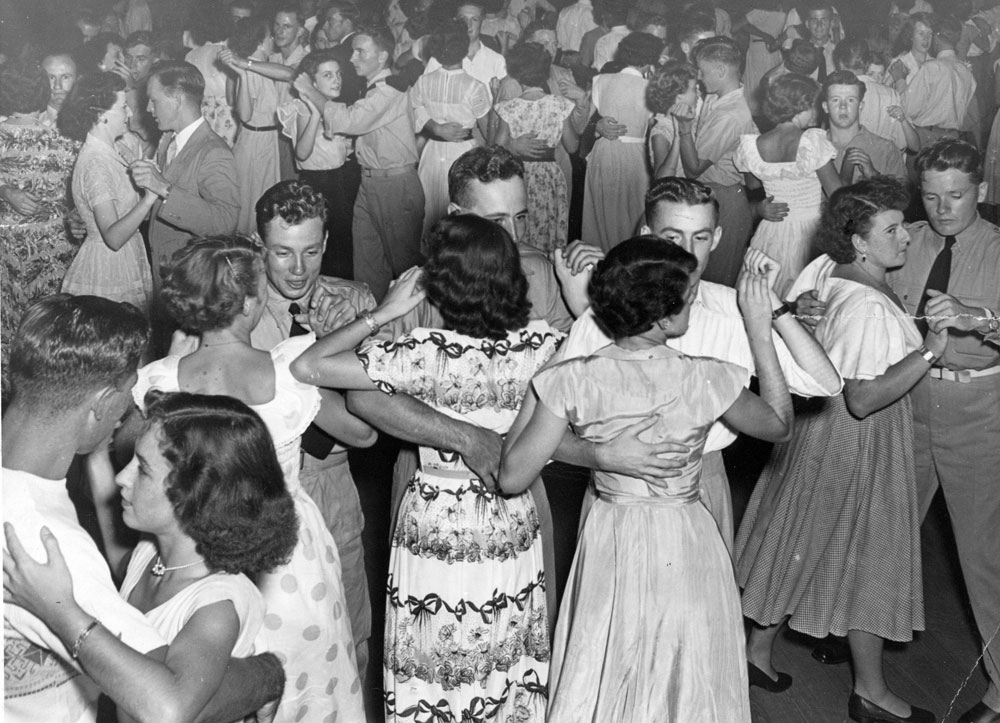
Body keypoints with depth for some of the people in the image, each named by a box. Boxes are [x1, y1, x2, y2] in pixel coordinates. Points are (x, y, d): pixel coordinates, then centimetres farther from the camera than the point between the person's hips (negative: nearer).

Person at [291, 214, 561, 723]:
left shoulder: (426, 354, -22)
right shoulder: (543, 345, -12)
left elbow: (306, 366, -19)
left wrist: (383, 313, -11)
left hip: (435, 526, -3)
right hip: (511, 527, 3)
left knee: (431, 681, 17)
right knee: (513, 676, 21)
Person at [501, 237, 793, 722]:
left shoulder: (572, 381, -17)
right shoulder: (706, 381, -18)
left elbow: (512, 477, -13)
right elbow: (779, 425, 1)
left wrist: (537, 390, -3)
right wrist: (760, 331, 2)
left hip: (609, 553, 1)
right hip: (685, 552, -1)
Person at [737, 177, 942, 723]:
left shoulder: (826, 269, -3)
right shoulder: (868, 307, -29)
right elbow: (864, 399, -29)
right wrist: (928, 352, -26)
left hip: (820, 427, 9)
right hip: (859, 441, -9)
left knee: (802, 544, 20)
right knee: (864, 559, 6)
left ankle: (759, 647, 35)